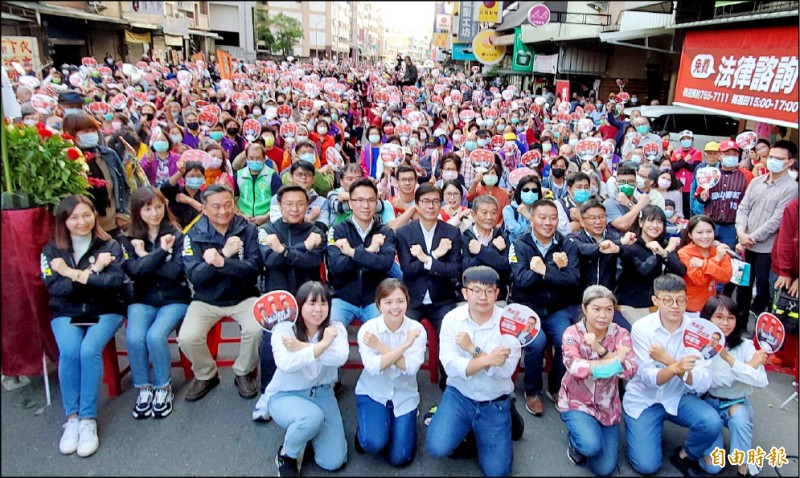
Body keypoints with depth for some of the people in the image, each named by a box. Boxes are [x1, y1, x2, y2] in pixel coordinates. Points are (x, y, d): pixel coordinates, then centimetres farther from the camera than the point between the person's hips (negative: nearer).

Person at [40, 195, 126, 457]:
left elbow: (116, 281, -14)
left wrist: (76, 274, -17)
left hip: (105, 312, -1)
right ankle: (72, 417, -13)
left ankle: (88, 419, -18)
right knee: (69, 351, -28)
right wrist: (92, 272, -16)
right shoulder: (51, 250, 6)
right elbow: (55, 288, -8)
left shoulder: (110, 246, 0)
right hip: (66, 314, 2)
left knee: (89, 350, -29)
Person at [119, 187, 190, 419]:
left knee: (155, 335, -27)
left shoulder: (176, 235, 1)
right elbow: (133, 270, -12)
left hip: (174, 299, -2)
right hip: (143, 300, 2)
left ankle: (163, 388, -3)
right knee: (134, 338, -25)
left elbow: (175, 271, -11)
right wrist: (161, 251, -16)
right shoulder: (128, 240, 6)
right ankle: (144, 389, -2)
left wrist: (145, 256, -8)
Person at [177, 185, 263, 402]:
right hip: (207, 300, 1)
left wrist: (220, 262, -31)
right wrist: (224, 253, -25)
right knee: (187, 337, -22)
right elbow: (194, 276, -12)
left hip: (244, 297, -1)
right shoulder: (194, 235, -3)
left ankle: (244, 373, 3)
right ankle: (205, 375, 11)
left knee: (256, 329, -28)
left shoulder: (248, 230, -5)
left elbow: (254, 268, -15)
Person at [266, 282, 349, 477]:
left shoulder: (335, 328, -8)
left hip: (322, 394, 3)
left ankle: (307, 429, 24)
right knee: (312, 416, -38)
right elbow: (285, 365, -33)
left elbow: (340, 357, -29)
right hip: (285, 396, -3)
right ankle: (286, 454, -4)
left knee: (334, 462, -7)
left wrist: (301, 347, -29)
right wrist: (322, 344, -30)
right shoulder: (283, 329, -14)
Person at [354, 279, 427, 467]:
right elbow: (373, 367, -27)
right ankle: (364, 432, 11)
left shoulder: (417, 329, -12)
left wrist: (380, 346, -26)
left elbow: (411, 367, -24)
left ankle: (405, 423, 26)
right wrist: (404, 345, -30)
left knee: (399, 459, -4)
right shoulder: (367, 329, -15)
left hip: (404, 396, 1)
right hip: (372, 393, -1)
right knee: (374, 443, -25)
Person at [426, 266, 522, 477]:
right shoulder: (452, 319, -10)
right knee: (437, 448, -20)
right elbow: (451, 366, -19)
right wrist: (488, 359, -32)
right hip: (459, 395, 1)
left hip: (495, 402, 0)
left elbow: (506, 370, -20)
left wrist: (473, 349, -27)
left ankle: (476, 431, 26)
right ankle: (466, 429, 14)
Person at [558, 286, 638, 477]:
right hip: (576, 402, -2)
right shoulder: (572, 333, -14)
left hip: (607, 406, 3)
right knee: (592, 446, -29)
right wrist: (613, 361, -32)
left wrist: (600, 350, -36)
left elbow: (630, 371, -24)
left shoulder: (620, 334, -9)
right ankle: (575, 441, 8)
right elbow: (574, 366, -32)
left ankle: (585, 438, 29)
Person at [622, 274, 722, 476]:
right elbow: (648, 378, -22)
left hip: (679, 397, 2)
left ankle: (685, 456, 4)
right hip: (643, 399, -2)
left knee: (712, 422, -27)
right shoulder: (642, 328, -16)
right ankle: (633, 424, 19)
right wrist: (675, 368, -43)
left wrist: (668, 360, -36)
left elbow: (704, 383, -20)